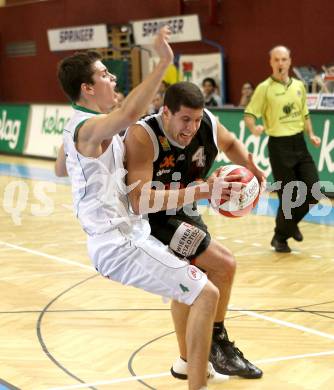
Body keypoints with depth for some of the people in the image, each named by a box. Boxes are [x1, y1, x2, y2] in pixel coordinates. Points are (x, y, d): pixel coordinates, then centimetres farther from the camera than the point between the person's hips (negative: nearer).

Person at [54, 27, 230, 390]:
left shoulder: (76, 127, 12)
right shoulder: (91, 127, -18)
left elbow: (61, 168, 32)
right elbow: (130, 112, -42)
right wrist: (163, 62, -42)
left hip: (118, 237, 11)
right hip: (120, 243, -11)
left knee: (193, 279, 26)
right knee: (205, 293, -13)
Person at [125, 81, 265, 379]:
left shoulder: (208, 123, -13)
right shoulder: (142, 136, -32)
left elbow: (230, 143, 12)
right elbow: (140, 202, -40)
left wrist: (251, 167, -9)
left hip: (182, 215, 8)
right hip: (149, 220, -8)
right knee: (225, 264, -16)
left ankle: (188, 361, 41)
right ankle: (217, 341, 7)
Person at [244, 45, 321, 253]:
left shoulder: (299, 86, 10)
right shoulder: (265, 88, -7)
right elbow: (249, 114, -9)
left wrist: (311, 134, 7)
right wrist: (254, 128, -29)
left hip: (299, 143, 5)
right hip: (279, 146, -5)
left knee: (313, 192, 1)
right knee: (288, 197, -2)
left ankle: (291, 223, 29)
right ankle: (280, 237, 21)